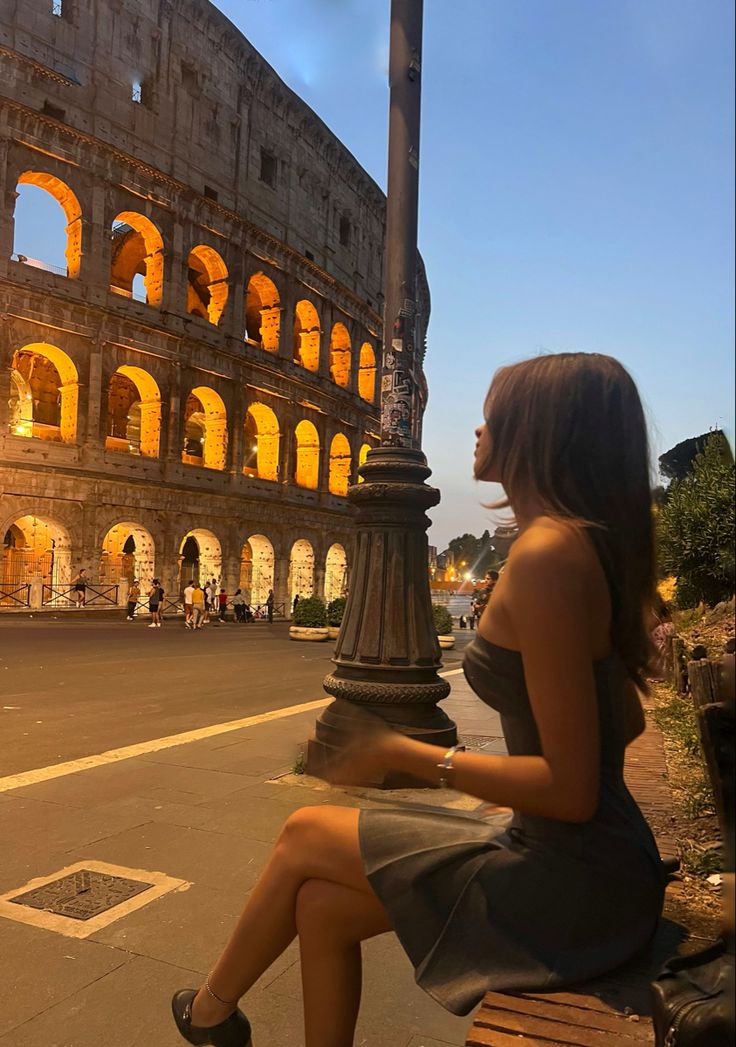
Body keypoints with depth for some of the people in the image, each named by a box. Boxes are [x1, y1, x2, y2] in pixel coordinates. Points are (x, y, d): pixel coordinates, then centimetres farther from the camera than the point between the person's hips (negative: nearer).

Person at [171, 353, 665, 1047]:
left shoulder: (545, 553, -23)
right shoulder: (592, 546, 7)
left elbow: (570, 789, -24)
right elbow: (625, 724, 15)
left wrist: (404, 755, -17)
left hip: (570, 877, -8)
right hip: (592, 856, 8)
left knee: (305, 835, 7)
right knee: (322, 904, 12)